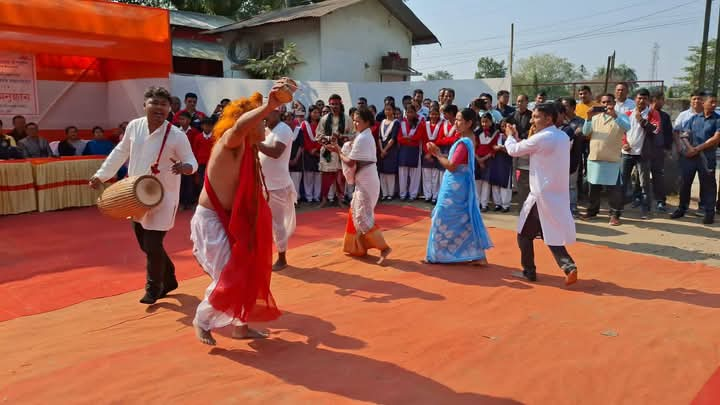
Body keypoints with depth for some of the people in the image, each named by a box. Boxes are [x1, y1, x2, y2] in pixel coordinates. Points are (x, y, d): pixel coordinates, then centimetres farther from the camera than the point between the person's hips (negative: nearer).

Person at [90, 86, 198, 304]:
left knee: (153, 245, -7)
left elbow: (192, 163, -11)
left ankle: (153, 288, 18)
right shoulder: (134, 126, -1)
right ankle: (168, 279, 37)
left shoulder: (177, 135, -15)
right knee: (145, 244, 15)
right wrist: (101, 175, 13)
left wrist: (185, 167, -34)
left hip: (162, 198, -5)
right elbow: (120, 152, 12)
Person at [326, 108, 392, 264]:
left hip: (365, 182, -10)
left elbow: (351, 162, -18)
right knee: (355, 213, 16)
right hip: (366, 181, 10)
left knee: (362, 217, -10)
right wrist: (350, 148, 3)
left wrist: (338, 151, -5)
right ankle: (358, 247, 23)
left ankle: (384, 247, -8)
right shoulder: (368, 136, 14)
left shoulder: (361, 138, -17)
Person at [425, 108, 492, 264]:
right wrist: (438, 153, 5)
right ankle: (478, 255, 17)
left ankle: (438, 254, 13)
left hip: (454, 187, -10)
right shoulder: (467, 140, 10)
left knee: (443, 219, 1)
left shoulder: (463, 143, -21)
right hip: (459, 186, 10)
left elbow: (451, 166, -22)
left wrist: (437, 154, -11)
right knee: (465, 219, 13)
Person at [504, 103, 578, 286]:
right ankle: (568, 266, -7)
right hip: (559, 194, 8)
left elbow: (514, 150, -4)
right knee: (551, 235, 12)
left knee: (524, 234, 10)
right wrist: (518, 138, 19)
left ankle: (529, 271, 18)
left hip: (542, 195, -7)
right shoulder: (563, 137, 9)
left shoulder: (541, 138, -16)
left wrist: (510, 136, 16)